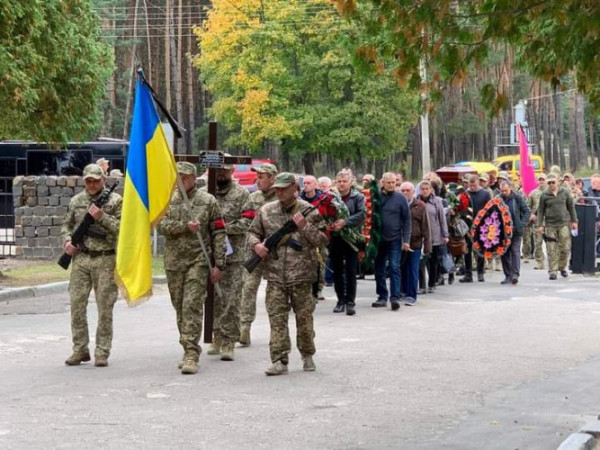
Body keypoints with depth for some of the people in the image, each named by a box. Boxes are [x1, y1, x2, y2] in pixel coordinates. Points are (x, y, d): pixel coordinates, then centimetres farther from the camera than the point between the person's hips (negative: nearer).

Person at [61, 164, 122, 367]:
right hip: (80, 259, 4)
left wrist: (102, 217, -17)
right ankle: (80, 350, 12)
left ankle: (102, 353, 4)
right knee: (76, 304, 2)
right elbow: (67, 225, 21)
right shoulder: (76, 201, 11)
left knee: (104, 308, -1)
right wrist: (67, 241, 2)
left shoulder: (115, 200, 0)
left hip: (105, 261, -3)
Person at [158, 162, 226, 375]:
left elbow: (218, 234, -1)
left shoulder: (208, 201, 0)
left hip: (198, 261, -4)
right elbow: (162, 226, -5)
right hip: (174, 262, 4)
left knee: (192, 307, -13)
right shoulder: (168, 201, 9)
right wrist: (186, 226, -18)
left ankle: (191, 355, -16)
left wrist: (219, 264, -6)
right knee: (180, 308, 11)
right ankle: (189, 350, 23)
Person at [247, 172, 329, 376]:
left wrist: (305, 226, -17)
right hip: (275, 275, 2)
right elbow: (253, 232, 18)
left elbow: (323, 240, -4)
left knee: (304, 317, 8)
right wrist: (256, 244, -3)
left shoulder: (308, 211, -1)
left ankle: (307, 355, 26)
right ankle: (279, 361, -2)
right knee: (276, 318, -3)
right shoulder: (266, 211, 7)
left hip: (301, 275, -2)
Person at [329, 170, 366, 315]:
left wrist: (345, 222, -23)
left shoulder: (358, 197, 2)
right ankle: (341, 300, 18)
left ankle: (350, 301, -1)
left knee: (351, 271, -5)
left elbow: (362, 214, -11)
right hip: (335, 239, 2)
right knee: (337, 271, 8)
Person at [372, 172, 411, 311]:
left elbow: (406, 220, 0)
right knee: (379, 270, 8)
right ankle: (382, 297, 16)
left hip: (394, 239, -2)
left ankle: (395, 297, -8)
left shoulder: (400, 198, -1)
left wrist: (406, 240, -5)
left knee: (394, 268, -8)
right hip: (378, 240, 2)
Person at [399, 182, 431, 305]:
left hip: (415, 243, -2)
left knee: (413, 270, -1)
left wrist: (427, 245, -3)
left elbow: (425, 227, 0)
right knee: (402, 269, 9)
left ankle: (411, 295, 4)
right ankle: (403, 291, 23)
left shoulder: (420, 206, -1)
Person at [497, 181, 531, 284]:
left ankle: (515, 274, -14)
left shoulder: (517, 198, -3)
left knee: (515, 251, -9)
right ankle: (508, 275, 12)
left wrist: (522, 224, -9)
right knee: (504, 253, 5)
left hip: (516, 230, -3)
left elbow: (527, 211, 1)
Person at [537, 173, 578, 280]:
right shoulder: (544, 195, 1)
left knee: (565, 248, 0)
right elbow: (540, 211, 5)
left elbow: (571, 207, 11)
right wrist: (540, 225, -1)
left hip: (563, 224, 1)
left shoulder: (565, 192, 4)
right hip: (550, 226, -1)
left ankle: (562, 268, 19)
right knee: (552, 250, -3)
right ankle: (553, 271, 1)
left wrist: (574, 221, 8)